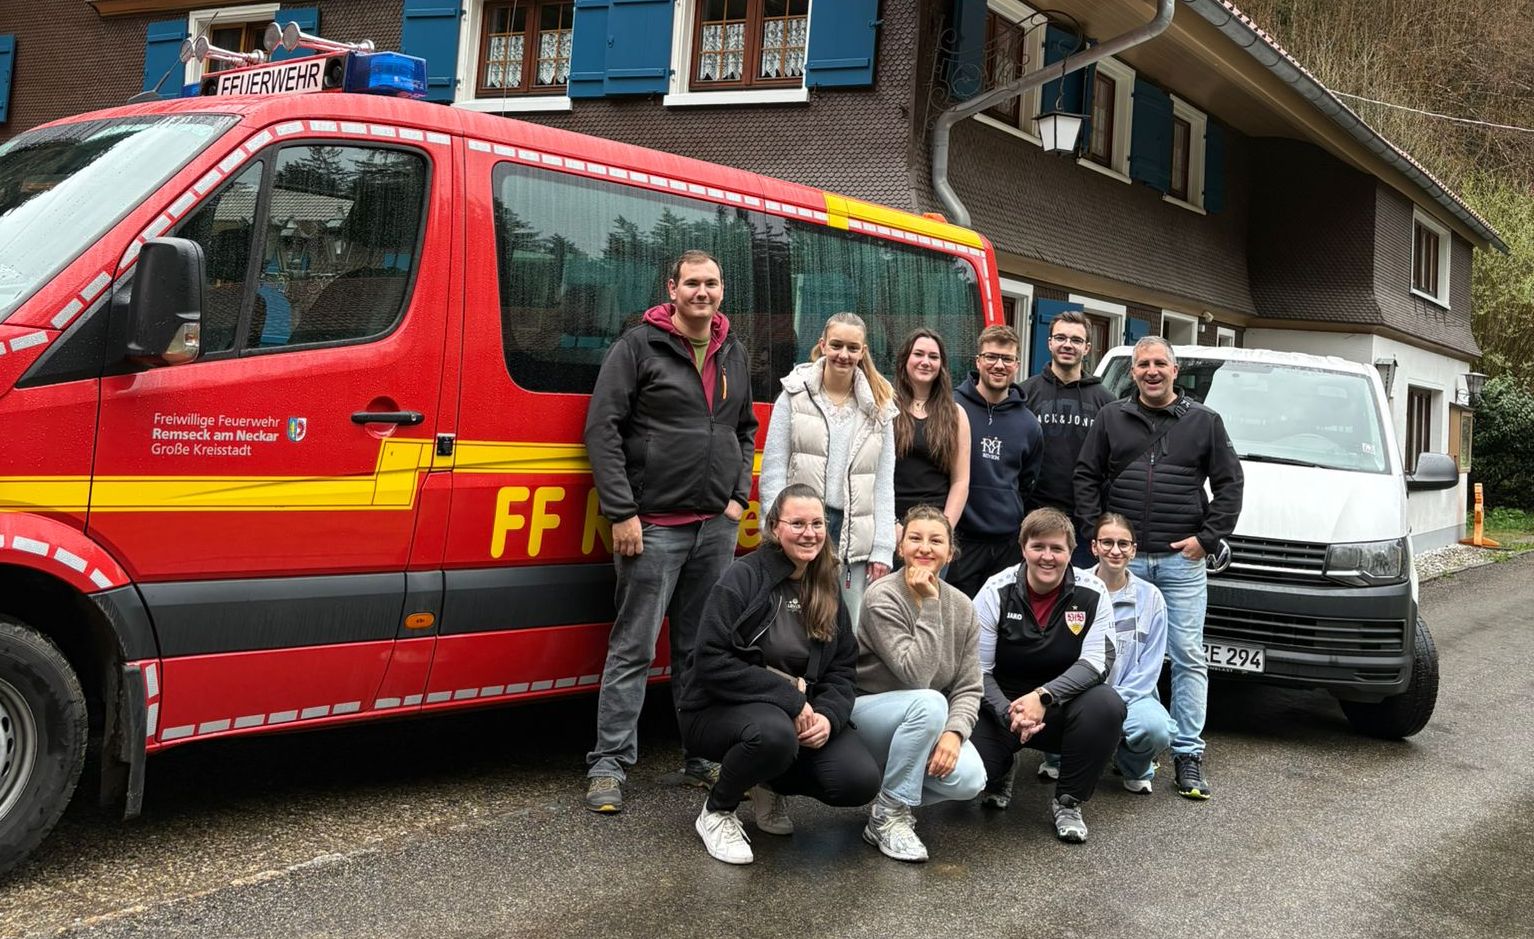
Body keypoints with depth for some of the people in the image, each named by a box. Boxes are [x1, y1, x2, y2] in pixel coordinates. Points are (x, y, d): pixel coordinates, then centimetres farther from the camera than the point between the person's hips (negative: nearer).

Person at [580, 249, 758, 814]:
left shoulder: (734, 355, 13)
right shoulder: (639, 346, -5)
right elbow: (602, 429, -9)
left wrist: (739, 496, 10)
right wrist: (622, 512, -14)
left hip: (717, 526, 5)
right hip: (654, 525, -5)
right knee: (633, 648, -2)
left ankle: (703, 757, 22)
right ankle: (609, 766, 6)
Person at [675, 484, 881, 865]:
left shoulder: (828, 591, 7)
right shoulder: (742, 578, -14)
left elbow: (843, 668, 6)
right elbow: (712, 663, -21)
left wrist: (828, 715, -15)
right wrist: (789, 699, -24)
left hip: (798, 714, 6)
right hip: (718, 709, -6)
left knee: (861, 781, -16)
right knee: (774, 733, -39)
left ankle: (771, 783, 15)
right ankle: (716, 812, -8)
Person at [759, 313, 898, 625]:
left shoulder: (879, 406, 11)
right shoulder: (795, 396, 3)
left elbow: (884, 483, 8)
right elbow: (773, 473, 0)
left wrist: (882, 550, 1)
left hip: (855, 538, 2)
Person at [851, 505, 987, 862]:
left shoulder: (961, 606, 0)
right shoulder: (883, 597, -16)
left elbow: (969, 687, -2)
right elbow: (916, 675, -26)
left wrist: (954, 732, -21)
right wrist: (928, 605, -26)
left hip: (929, 723, 5)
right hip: (869, 710, -4)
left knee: (969, 781, -24)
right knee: (929, 703, -36)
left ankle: (891, 797, 7)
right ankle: (887, 817, -20)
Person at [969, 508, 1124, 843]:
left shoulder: (1092, 593, -8)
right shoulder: (996, 592, -10)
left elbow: (1096, 662, -15)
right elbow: (977, 669, -11)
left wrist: (1043, 696, -29)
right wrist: (1009, 713, -28)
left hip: (1059, 709, 1)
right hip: (1001, 706, -1)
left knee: (1107, 705, -31)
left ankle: (1068, 802, -9)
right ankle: (1003, 767, 17)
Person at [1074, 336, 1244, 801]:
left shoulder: (1204, 422, 7)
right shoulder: (1111, 418, 9)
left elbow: (1229, 484, 7)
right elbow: (1086, 478, 9)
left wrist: (1208, 537, -2)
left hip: (1182, 559, -1)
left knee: (1188, 657, -1)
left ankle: (1188, 754, 4)